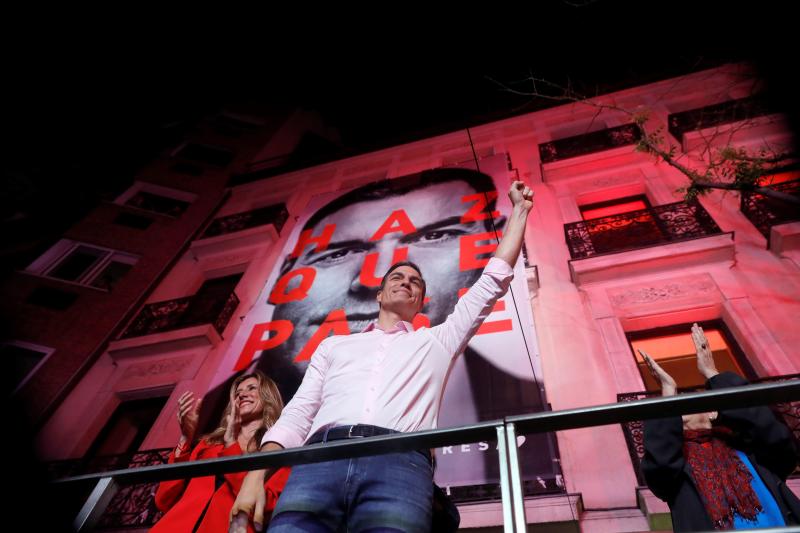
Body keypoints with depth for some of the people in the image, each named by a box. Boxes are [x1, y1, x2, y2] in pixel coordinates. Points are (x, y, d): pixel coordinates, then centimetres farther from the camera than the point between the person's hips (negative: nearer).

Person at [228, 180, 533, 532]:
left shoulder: (436, 341, 27)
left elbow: (494, 280, 29)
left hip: (400, 464, -1)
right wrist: (255, 477, 5)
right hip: (320, 461, 1)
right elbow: (297, 413, 21)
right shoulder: (335, 345, 30)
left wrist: (519, 209, 35)